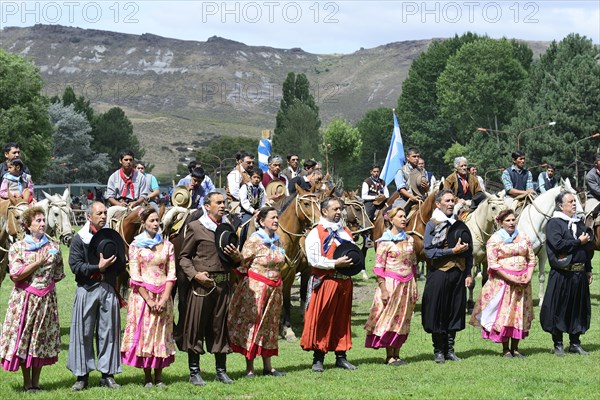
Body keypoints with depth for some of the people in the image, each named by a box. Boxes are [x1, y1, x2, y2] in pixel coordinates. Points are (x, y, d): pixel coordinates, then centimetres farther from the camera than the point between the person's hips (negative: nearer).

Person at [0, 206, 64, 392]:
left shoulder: (53, 247, 6)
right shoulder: (17, 247, -2)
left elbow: (58, 275, 13)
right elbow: (15, 274, -13)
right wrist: (38, 263, -13)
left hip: (46, 300, 2)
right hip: (24, 299, -2)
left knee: (42, 339, 5)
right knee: (23, 337, 0)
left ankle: (36, 382, 14)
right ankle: (27, 382, 11)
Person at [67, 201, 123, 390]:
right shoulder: (79, 239, 1)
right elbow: (75, 266, -7)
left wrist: (109, 265, -3)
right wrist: (98, 267, -15)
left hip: (108, 289, 3)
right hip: (87, 289, -3)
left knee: (108, 331, 4)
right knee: (83, 332, 0)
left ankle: (107, 374, 10)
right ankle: (82, 375, 6)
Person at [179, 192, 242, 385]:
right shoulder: (195, 227, 1)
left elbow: (237, 260, 23)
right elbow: (184, 257, 1)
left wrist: (237, 256, 0)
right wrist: (195, 274, -14)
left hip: (223, 284, 4)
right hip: (202, 283, -4)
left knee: (221, 326, 8)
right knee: (196, 326, -1)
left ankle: (221, 371, 17)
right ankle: (194, 372, 6)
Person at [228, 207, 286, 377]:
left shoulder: (278, 241, 8)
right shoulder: (254, 240, -13)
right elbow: (242, 265, -12)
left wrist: (275, 279, 15)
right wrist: (250, 280, -11)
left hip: (274, 289, 7)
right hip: (255, 288, -7)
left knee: (270, 325, 11)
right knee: (252, 324, 0)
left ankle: (267, 366, 19)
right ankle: (249, 368, 7)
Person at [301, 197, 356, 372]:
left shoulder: (345, 232, 18)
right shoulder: (316, 233, -4)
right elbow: (314, 260, -13)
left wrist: (352, 262, 4)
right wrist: (336, 264, -21)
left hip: (344, 281, 6)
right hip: (325, 282, -6)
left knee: (342, 319, 9)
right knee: (322, 319, -3)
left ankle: (341, 356, 16)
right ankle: (318, 358, 4)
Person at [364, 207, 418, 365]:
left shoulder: (409, 239, 9)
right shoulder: (385, 241, -7)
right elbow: (379, 266, -9)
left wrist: (414, 286, 12)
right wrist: (383, 289, -15)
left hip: (407, 284, 5)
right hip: (391, 282, -5)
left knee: (403, 320, 6)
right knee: (390, 318, -2)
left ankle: (396, 354, 13)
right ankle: (390, 356, 4)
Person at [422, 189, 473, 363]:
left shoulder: (459, 224, 11)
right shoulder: (432, 224, -3)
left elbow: (469, 251, 15)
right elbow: (429, 252, -12)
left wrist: (468, 273, 7)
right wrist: (452, 251, -17)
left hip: (458, 273, 5)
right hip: (439, 273, -4)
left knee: (455, 312, 8)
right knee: (438, 313, 1)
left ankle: (450, 349, 17)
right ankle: (438, 351, 10)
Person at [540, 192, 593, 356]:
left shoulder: (579, 223, 15)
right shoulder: (554, 223, -5)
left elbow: (587, 249, 19)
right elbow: (558, 244, -20)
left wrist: (588, 270, 15)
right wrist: (579, 242, -13)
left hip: (579, 273, 6)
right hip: (562, 273, -6)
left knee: (578, 308, 10)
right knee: (559, 309, 0)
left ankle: (575, 343, 20)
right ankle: (558, 344, 10)